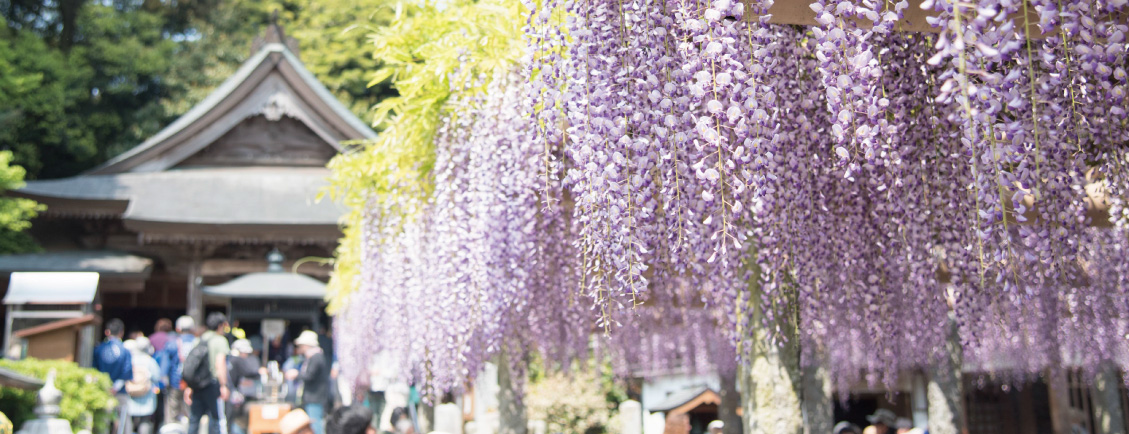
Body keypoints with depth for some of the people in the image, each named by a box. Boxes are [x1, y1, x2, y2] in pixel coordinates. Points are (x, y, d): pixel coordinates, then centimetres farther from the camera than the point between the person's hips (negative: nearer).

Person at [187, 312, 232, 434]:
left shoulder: (199, 341, 13)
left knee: (194, 420, 11)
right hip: (212, 384, -6)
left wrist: (189, 387, 15)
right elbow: (220, 364, -15)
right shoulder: (220, 340, -5)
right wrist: (224, 386, -13)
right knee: (216, 420, 0)